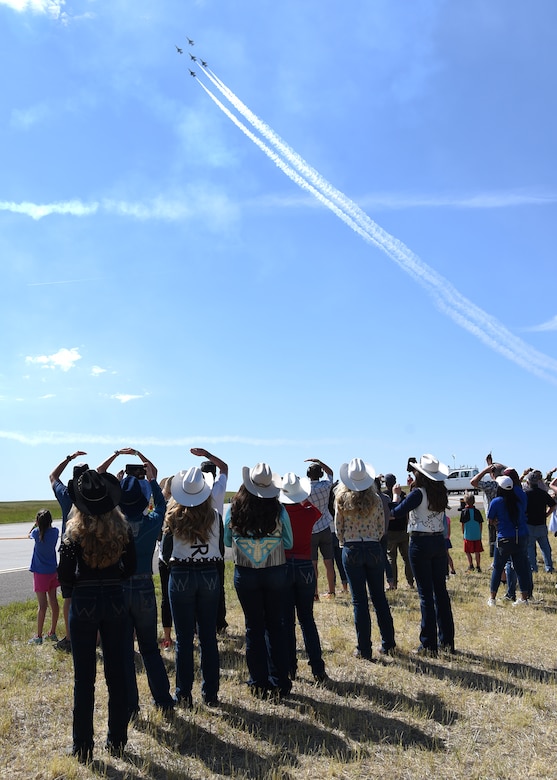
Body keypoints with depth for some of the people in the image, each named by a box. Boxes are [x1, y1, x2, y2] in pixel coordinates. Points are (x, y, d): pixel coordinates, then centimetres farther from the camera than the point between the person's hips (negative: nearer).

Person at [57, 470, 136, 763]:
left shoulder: (74, 532, -13)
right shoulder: (121, 529, -6)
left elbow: (64, 576, -11)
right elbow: (130, 567, 4)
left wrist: (81, 583, 8)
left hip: (84, 602, -2)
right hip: (115, 600, 2)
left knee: (84, 677, 8)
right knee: (116, 673, 13)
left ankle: (83, 748, 18)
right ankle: (117, 741, 24)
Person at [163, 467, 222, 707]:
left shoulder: (174, 517, -8)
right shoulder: (214, 516, -3)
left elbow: (165, 554, -1)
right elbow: (221, 550, 3)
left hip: (181, 577, -2)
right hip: (209, 575, 2)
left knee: (184, 638, 6)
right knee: (209, 636, 10)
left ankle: (184, 694, 12)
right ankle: (210, 693, 16)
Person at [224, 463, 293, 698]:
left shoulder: (234, 510, -10)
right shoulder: (278, 510, -12)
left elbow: (227, 541, 4)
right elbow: (289, 543, -1)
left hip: (245, 575, 0)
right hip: (276, 573, 0)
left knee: (254, 627, 12)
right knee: (276, 626, 12)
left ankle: (259, 683, 19)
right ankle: (280, 683, 18)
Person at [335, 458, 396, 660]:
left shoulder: (341, 500, -7)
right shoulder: (375, 499, -3)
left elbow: (339, 528, -1)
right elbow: (382, 529, 3)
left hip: (351, 551, -2)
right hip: (374, 549, 2)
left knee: (359, 600, 4)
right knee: (379, 597, 14)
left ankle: (364, 649, 9)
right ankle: (388, 643, 23)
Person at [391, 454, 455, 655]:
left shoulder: (418, 493, -15)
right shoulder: (441, 493, 4)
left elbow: (396, 512, -13)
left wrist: (396, 495, 3)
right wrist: (412, 488, 19)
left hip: (420, 544, -6)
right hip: (439, 542, 6)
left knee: (425, 594, -1)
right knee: (441, 591, 12)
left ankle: (429, 644, 4)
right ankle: (447, 641, 19)